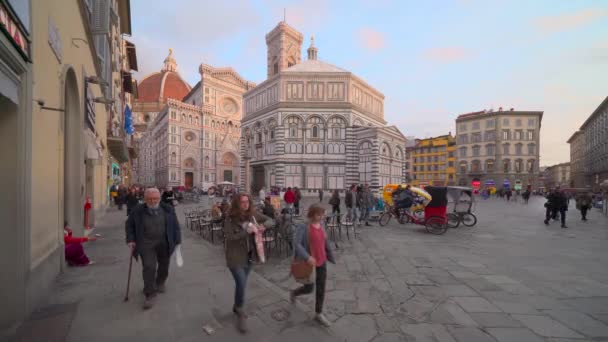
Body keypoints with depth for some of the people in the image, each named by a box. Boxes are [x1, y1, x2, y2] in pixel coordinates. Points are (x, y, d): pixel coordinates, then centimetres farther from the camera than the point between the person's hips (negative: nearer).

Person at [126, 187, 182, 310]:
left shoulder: (168, 209, -3)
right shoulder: (137, 211, -4)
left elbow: (175, 225, 2)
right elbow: (129, 225, 8)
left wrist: (177, 241, -1)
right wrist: (131, 240, -2)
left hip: (164, 243, 2)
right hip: (146, 244, -2)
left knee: (164, 265, 16)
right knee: (149, 267, -9)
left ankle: (160, 283, 44)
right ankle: (150, 295, 4)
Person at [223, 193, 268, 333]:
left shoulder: (253, 215, -5)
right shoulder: (230, 219, -16)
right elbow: (228, 238, -23)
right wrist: (246, 232, -28)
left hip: (249, 256, 5)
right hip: (235, 257, -5)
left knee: (241, 283, 20)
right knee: (242, 284, -9)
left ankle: (236, 308, 43)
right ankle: (241, 315, 14)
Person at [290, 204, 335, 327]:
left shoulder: (321, 226, 2)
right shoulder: (303, 227, -18)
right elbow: (296, 243, -27)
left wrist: (331, 258, 18)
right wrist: (307, 257, -36)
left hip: (322, 262, 6)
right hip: (309, 262, -5)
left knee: (321, 289, 12)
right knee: (309, 288, 8)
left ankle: (318, 314, 32)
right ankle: (293, 293, 40)